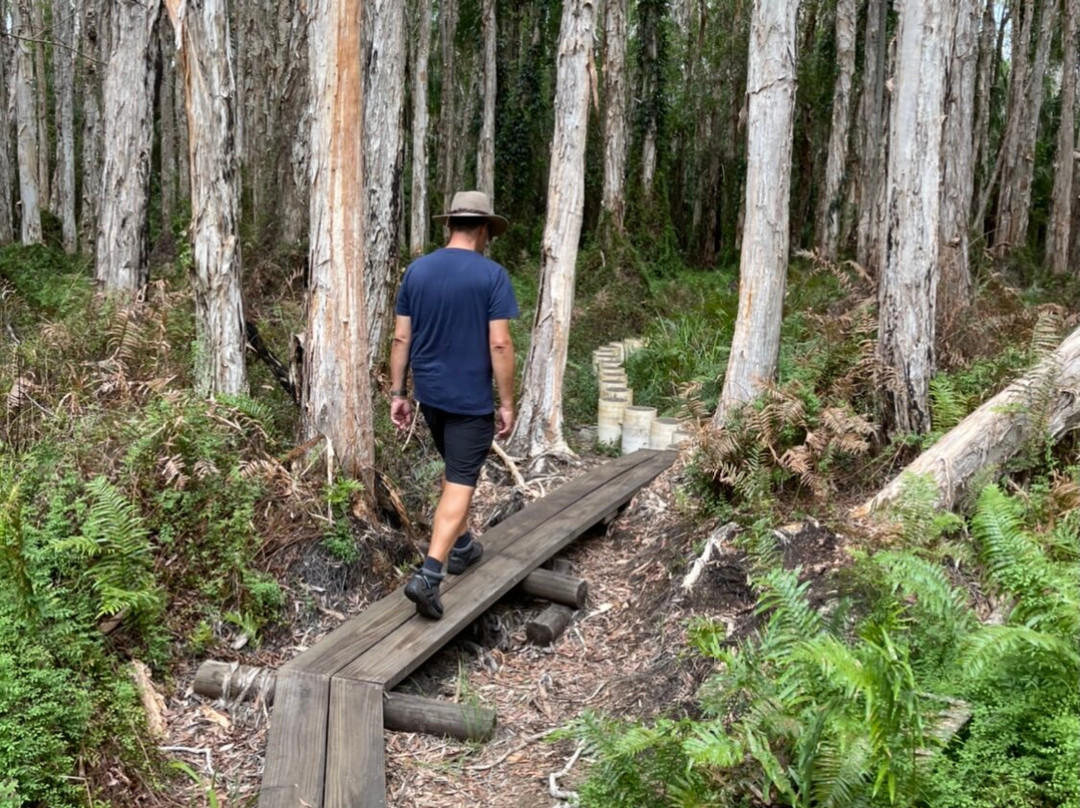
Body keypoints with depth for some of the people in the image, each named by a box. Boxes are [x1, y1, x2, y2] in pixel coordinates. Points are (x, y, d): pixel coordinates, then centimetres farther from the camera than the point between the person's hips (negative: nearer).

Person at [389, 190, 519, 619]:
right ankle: (428, 575, -12)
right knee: (460, 483, -2)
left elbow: (401, 338, 2)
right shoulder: (492, 275, -12)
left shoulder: (416, 270, 2)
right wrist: (507, 403, -8)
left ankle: (461, 546, 39)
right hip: (471, 398, -5)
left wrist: (398, 393, 9)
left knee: (454, 470, 25)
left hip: (429, 394, 6)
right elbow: (500, 345, -15)